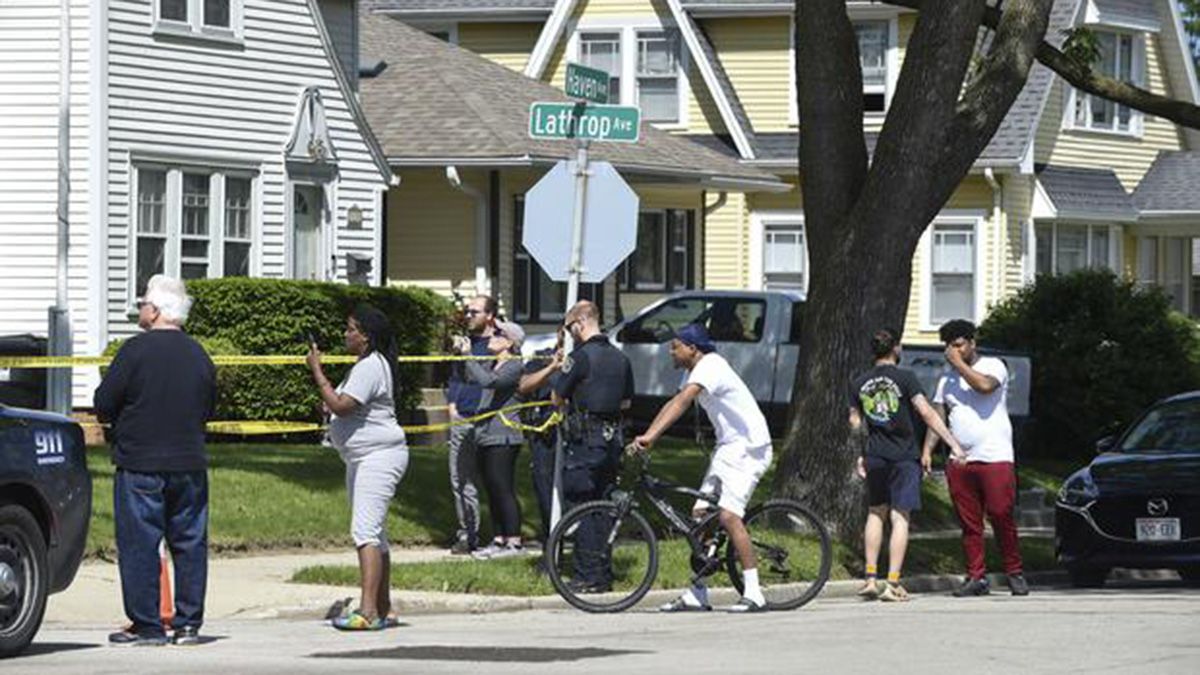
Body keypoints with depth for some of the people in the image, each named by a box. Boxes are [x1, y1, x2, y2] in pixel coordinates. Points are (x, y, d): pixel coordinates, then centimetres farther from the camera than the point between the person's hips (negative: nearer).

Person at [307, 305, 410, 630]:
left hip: (379, 456, -12)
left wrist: (317, 371, -15)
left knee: (366, 530, -19)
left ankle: (368, 610, -28)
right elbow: (345, 407, 25)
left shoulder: (370, 367, -16)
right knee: (374, 533, 15)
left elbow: (341, 406, -23)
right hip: (363, 458, 12)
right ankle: (382, 608, 21)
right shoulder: (368, 365, 19)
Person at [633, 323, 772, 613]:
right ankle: (696, 596, 9)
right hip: (728, 447, 10)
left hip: (748, 448, -10)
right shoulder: (696, 371, 12)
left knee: (728, 515, -21)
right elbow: (674, 404, 12)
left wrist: (650, 436, -41)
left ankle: (754, 594, -20)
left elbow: (682, 402, -32)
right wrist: (646, 437, 0)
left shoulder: (711, 367, -20)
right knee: (700, 514, 5)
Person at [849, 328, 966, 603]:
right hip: (904, 456, -4)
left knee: (876, 513, 18)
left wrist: (861, 456, 26)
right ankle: (893, 584, -8)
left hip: (874, 457, 4)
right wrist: (953, 444, -12)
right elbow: (927, 413, -13)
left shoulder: (859, 384, 6)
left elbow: (855, 423, 12)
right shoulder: (905, 378, -8)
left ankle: (870, 578, 12)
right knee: (899, 517, -2)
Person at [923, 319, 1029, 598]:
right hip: (960, 460, 5)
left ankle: (1014, 574, 1)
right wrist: (927, 450, 1)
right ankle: (975, 577, 4)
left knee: (1002, 517, -8)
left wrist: (958, 364, -8)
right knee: (969, 523, 1)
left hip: (995, 457, -5)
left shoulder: (993, 366, 3)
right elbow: (937, 417, 15)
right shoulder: (947, 379, 19)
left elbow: (984, 385, -20)